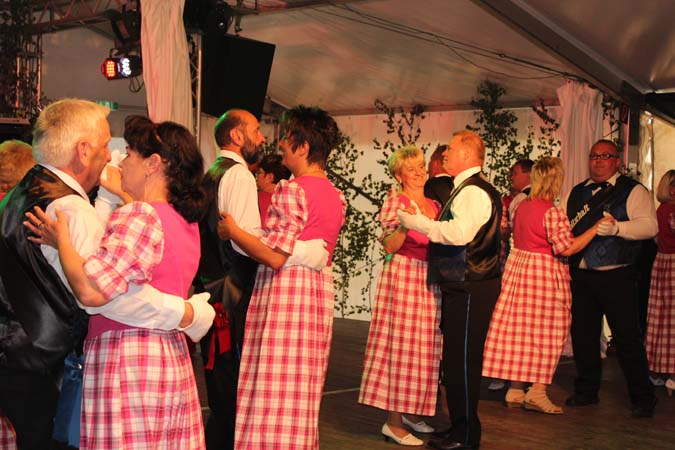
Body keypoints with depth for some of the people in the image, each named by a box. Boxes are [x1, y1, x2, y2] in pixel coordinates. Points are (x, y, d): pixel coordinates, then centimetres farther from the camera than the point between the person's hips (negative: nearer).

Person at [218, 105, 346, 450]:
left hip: (285, 289, -9)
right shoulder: (336, 196, 12)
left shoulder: (291, 190, -13)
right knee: (302, 391, 15)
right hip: (320, 288, 9)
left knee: (272, 392, -2)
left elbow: (275, 256, -19)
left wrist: (232, 231, -7)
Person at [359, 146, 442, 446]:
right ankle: (394, 422, 0)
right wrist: (406, 223, -25)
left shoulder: (434, 206, 15)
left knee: (424, 348, 9)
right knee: (401, 346, -6)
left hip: (430, 280, 7)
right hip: (402, 276, -7)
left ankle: (409, 413, 20)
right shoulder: (395, 202, -4)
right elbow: (389, 246, -12)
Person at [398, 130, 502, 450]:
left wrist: (415, 222, -23)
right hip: (462, 285, 11)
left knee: (462, 359, -4)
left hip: (470, 288, -11)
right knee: (457, 358, 16)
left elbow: (460, 233, -30)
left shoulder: (473, 191, -15)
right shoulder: (466, 189, 19)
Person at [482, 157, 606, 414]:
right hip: (545, 274, -8)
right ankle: (537, 392, 3)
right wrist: (596, 228, -16)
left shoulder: (522, 206, 7)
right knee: (546, 333, 2)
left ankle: (515, 391, 16)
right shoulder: (552, 213, -18)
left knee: (520, 330, 11)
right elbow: (566, 248, -20)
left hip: (518, 266, 8)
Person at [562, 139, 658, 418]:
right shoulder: (575, 193, 17)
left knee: (626, 336, -3)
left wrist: (617, 227, -28)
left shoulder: (633, 191, 1)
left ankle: (642, 398, 10)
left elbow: (649, 225, -13)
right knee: (582, 334, 10)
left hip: (616, 277, -5)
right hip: (580, 276, 5)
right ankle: (586, 391, 25)